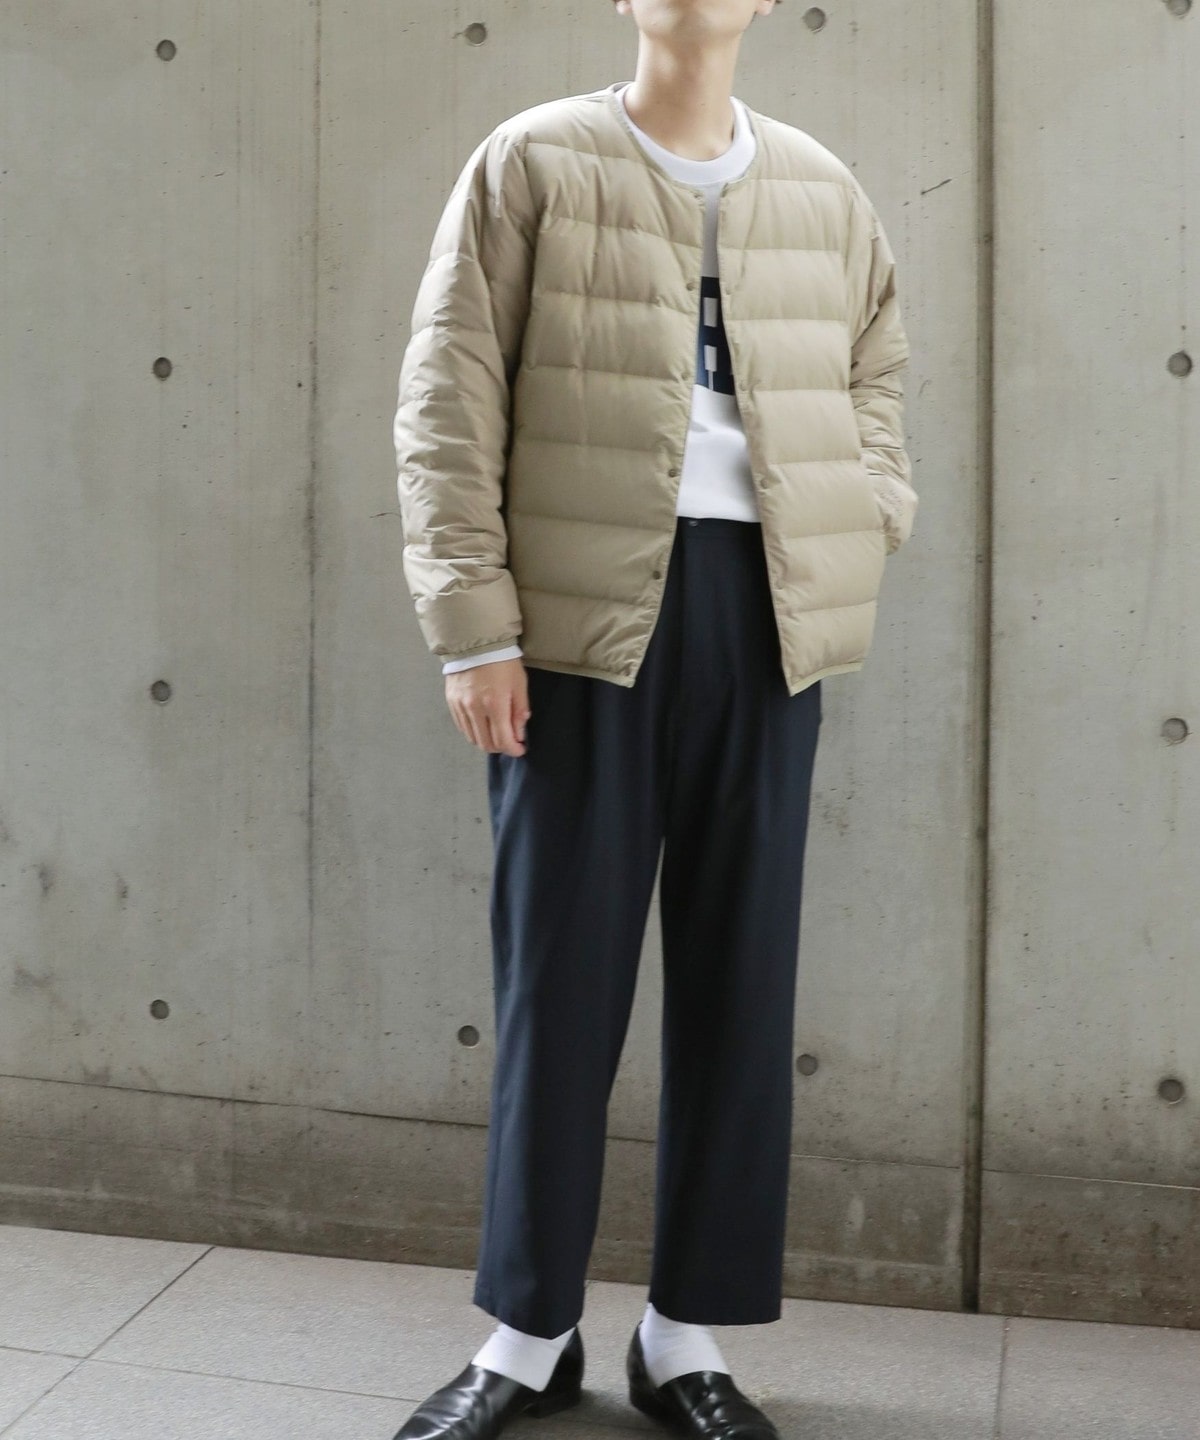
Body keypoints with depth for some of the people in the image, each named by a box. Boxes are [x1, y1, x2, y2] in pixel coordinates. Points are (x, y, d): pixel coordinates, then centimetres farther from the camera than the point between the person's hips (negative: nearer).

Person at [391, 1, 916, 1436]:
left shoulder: (821, 191, 15)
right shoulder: (534, 162, 4)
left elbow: (874, 368, 27)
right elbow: (447, 398, -2)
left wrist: (871, 525, 7)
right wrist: (472, 622, -10)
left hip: (763, 608, 3)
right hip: (582, 606, -3)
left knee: (740, 967, 5)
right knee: (561, 966, 2)